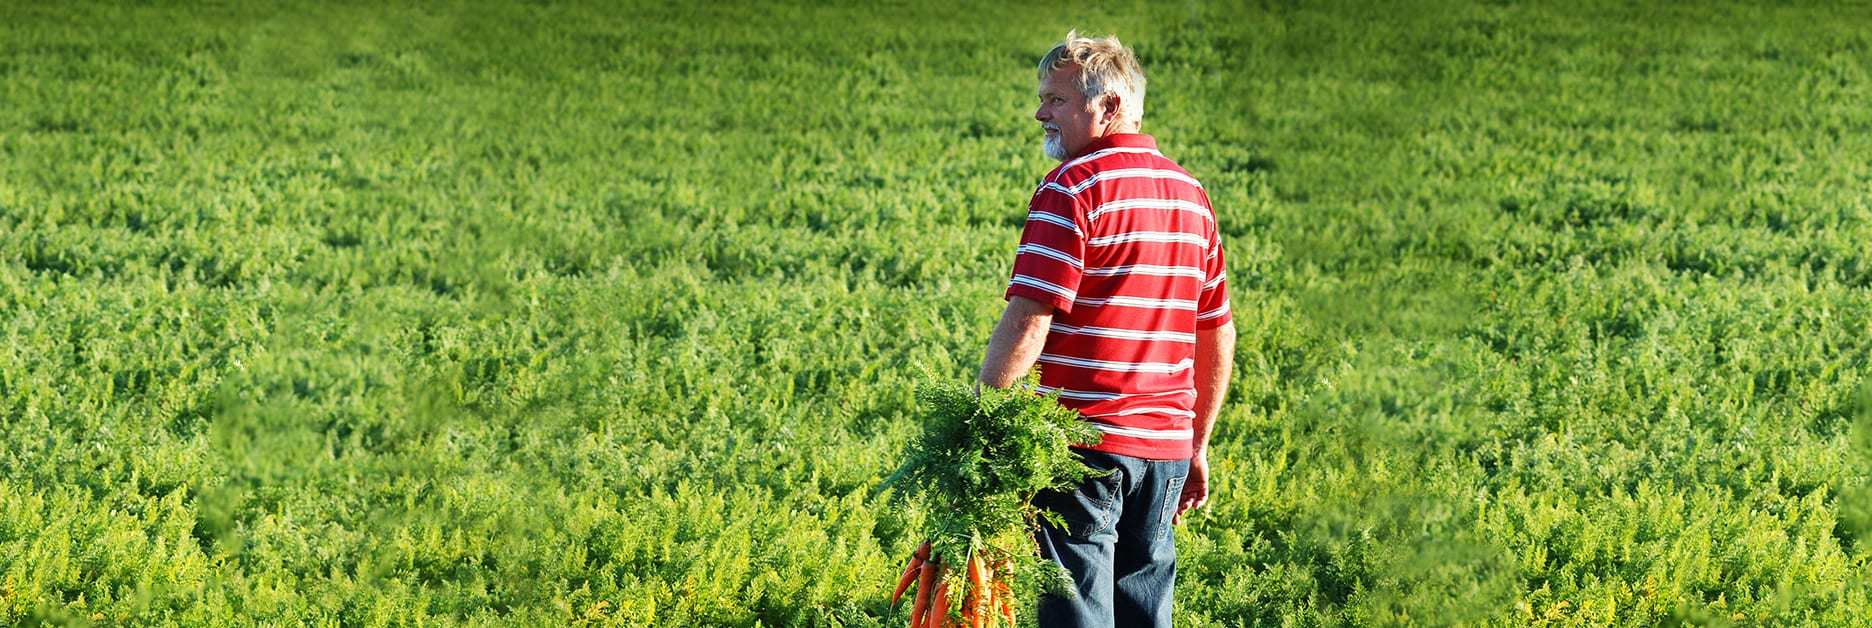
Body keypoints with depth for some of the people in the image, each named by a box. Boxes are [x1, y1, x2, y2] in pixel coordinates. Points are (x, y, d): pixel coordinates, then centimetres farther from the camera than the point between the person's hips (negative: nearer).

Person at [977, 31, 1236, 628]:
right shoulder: (1191, 193, 14)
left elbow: (1027, 324, -17)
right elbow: (1219, 334, 18)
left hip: (1084, 442, -7)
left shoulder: (1074, 186, -10)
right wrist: (1198, 447, 24)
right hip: (1166, 444, 7)